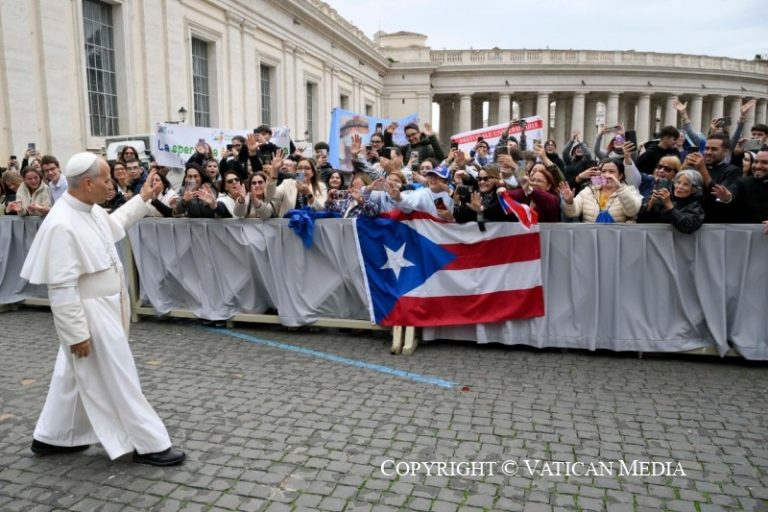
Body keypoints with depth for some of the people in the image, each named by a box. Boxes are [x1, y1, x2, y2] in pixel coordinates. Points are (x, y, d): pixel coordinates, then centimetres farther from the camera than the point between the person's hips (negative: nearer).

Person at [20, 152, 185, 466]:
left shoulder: (90, 210, 2)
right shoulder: (62, 225, -26)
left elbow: (115, 223, 27)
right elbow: (61, 288, -25)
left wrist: (142, 199, 24)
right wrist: (77, 333, -22)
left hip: (103, 308, 10)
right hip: (89, 316, -10)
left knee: (75, 375, 22)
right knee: (117, 381, 1)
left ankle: (52, 437, 39)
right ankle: (149, 445, 13)